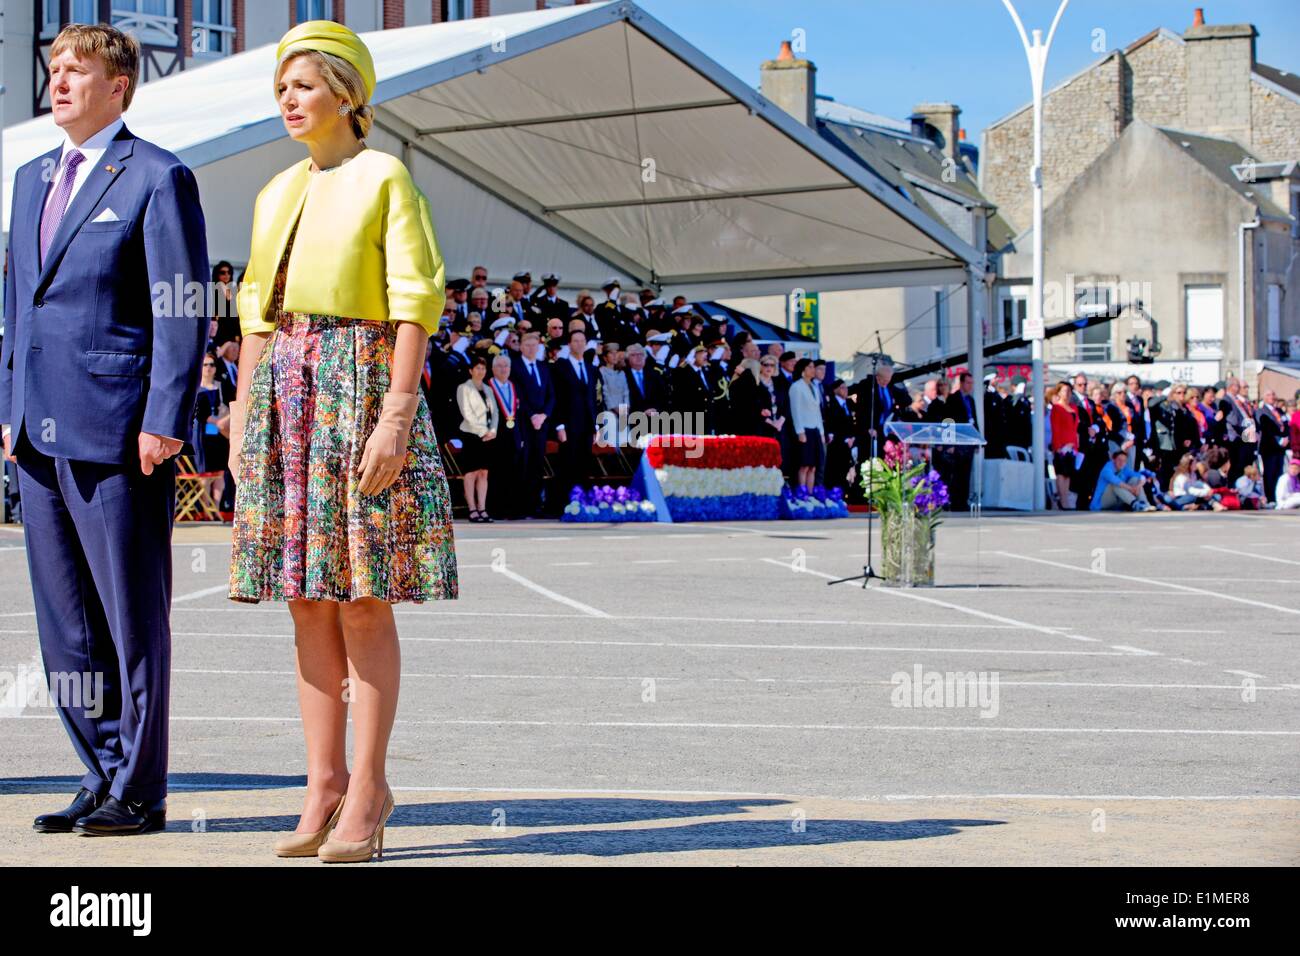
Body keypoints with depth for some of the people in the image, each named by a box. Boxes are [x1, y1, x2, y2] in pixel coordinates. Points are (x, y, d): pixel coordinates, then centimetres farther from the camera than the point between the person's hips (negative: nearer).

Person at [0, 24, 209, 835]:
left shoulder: (158, 179, -5)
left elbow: (183, 311, -10)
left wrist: (163, 423, -15)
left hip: (118, 433, -8)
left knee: (133, 617, 0)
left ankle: (139, 791, 9)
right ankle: (107, 773, 22)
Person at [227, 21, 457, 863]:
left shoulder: (385, 178, -3)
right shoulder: (277, 195, 17)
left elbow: (416, 303, -9)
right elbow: (259, 314, 18)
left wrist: (397, 412, -18)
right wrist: (243, 416, 10)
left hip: (361, 381, -7)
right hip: (285, 390, 7)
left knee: (362, 599, -6)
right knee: (306, 598, 6)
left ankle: (367, 787, 0)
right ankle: (325, 782, 12)